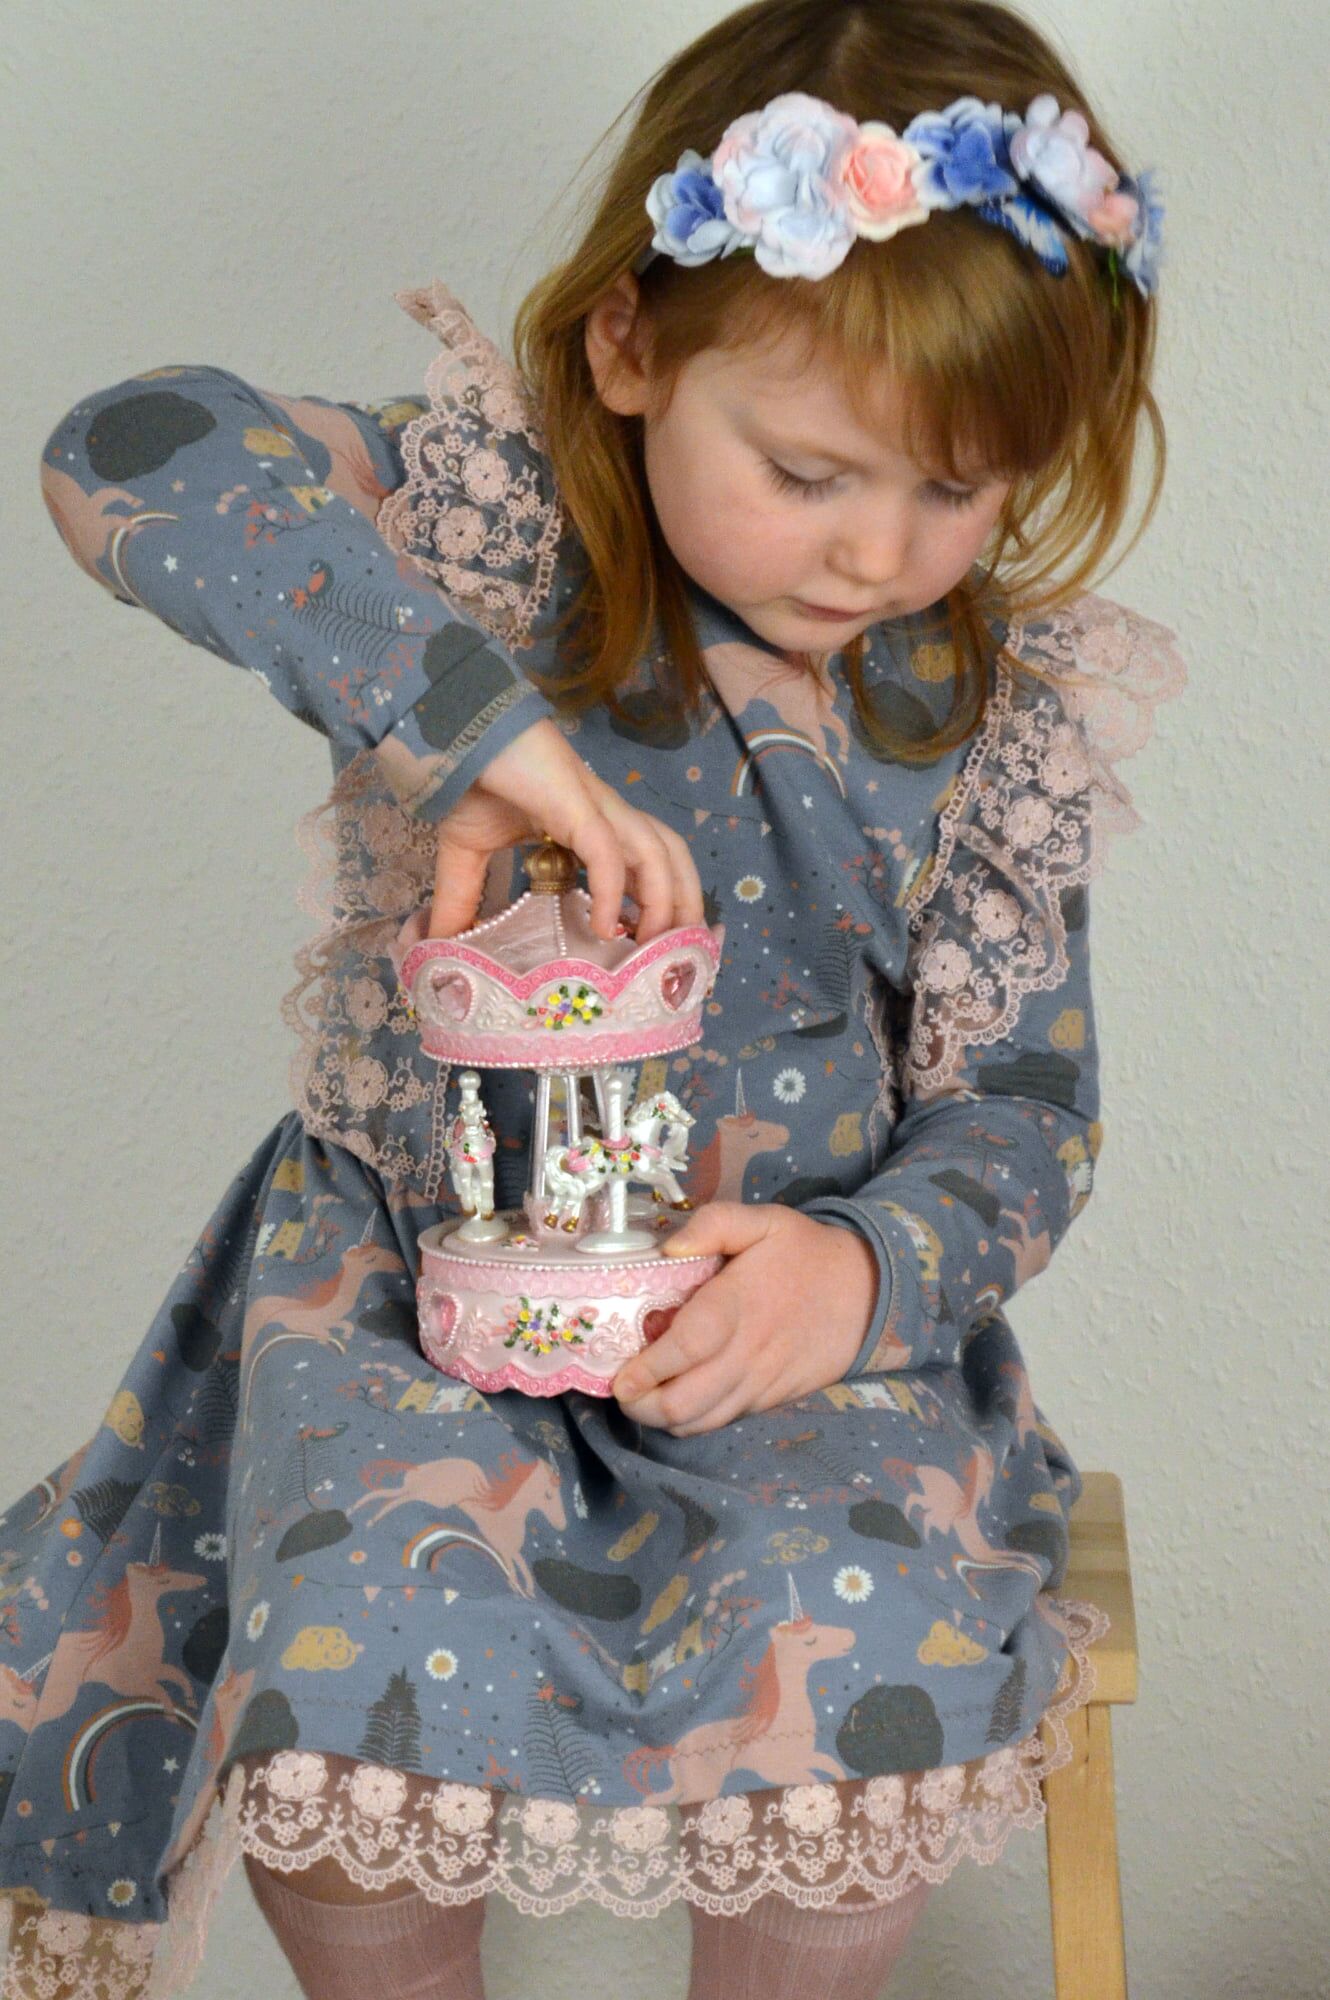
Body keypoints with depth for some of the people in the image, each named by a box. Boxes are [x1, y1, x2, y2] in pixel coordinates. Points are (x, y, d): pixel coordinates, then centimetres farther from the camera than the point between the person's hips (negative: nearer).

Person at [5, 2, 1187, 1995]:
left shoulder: (999, 705, -2)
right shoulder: (484, 522, -11)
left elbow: (1027, 1104, 2)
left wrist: (867, 1269, -20)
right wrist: (478, 721, -34)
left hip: (809, 1296, 2)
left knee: (874, 1667, -26)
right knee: (373, 1673, -27)